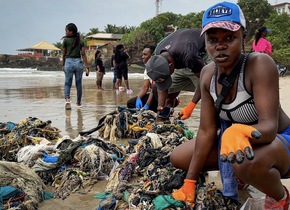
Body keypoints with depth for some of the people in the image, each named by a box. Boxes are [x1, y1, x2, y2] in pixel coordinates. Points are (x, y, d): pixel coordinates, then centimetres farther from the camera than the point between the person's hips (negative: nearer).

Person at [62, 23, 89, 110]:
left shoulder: (66, 40, -1)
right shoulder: (81, 41, 6)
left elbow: (64, 54, 3)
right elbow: (83, 54, 0)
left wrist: (63, 65, 15)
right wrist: (87, 67, -1)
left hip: (69, 62, -2)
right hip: (79, 62, 2)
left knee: (67, 83, 4)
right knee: (79, 84, 11)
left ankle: (67, 99, -18)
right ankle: (78, 103, 20)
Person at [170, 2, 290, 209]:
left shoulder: (260, 64, -29)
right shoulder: (208, 74, -10)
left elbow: (270, 126, -35)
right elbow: (207, 130, -9)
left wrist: (241, 133, -59)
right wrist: (190, 183, -9)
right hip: (233, 138, 6)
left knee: (248, 162, -40)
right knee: (178, 158, 1)